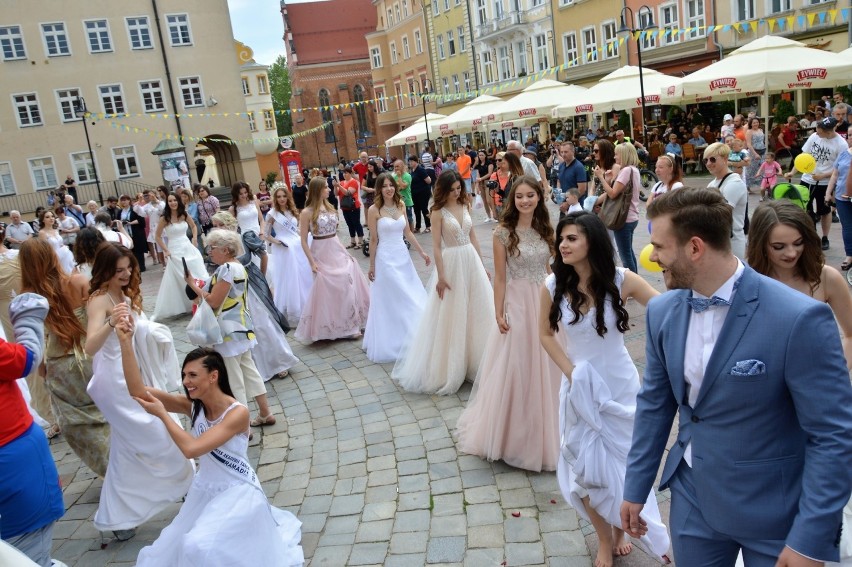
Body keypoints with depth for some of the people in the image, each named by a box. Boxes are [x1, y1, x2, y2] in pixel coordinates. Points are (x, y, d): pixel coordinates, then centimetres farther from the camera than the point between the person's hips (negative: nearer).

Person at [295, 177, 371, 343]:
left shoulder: (329, 207, 8)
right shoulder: (307, 212, -11)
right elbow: (304, 240, -10)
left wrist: (345, 251, 15)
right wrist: (312, 262, -15)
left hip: (337, 250, 6)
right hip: (321, 254, -6)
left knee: (348, 286, 7)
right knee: (327, 290, 0)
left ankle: (348, 326, 20)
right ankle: (327, 328, 16)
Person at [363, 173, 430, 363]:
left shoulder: (401, 205, 4)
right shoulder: (374, 210, -10)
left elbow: (407, 232, 12)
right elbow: (374, 240, -7)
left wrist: (422, 252, 10)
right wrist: (371, 266, -4)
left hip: (403, 256, 5)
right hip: (385, 258, -5)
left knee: (411, 299, 11)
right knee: (390, 302, 3)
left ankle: (411, 340, 26)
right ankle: (391, 343, 17)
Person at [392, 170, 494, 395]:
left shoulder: (465, 206, 7)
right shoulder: (438, 212, -9)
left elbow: (473, 237, 12)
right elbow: (436, 246, -12)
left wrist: (482, 265, 13)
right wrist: (441, 276, -15)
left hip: (471, 261, 6)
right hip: (451, 263, -6)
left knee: (477, 311, 12)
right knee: (451, 315, 3)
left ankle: (476, 360, 28)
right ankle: (449, 368, 17)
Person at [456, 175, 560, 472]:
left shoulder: (545, 230, 5)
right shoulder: (503, 233, -9)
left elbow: (548, 270, 12)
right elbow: (500, 278, -8)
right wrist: (499, 314, -10)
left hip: (545, 303, 5)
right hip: (517, 304, -5)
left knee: (545, 369, 13)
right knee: (515, 370, 3)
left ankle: (544, 432, 32)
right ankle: (515, 433, 21)